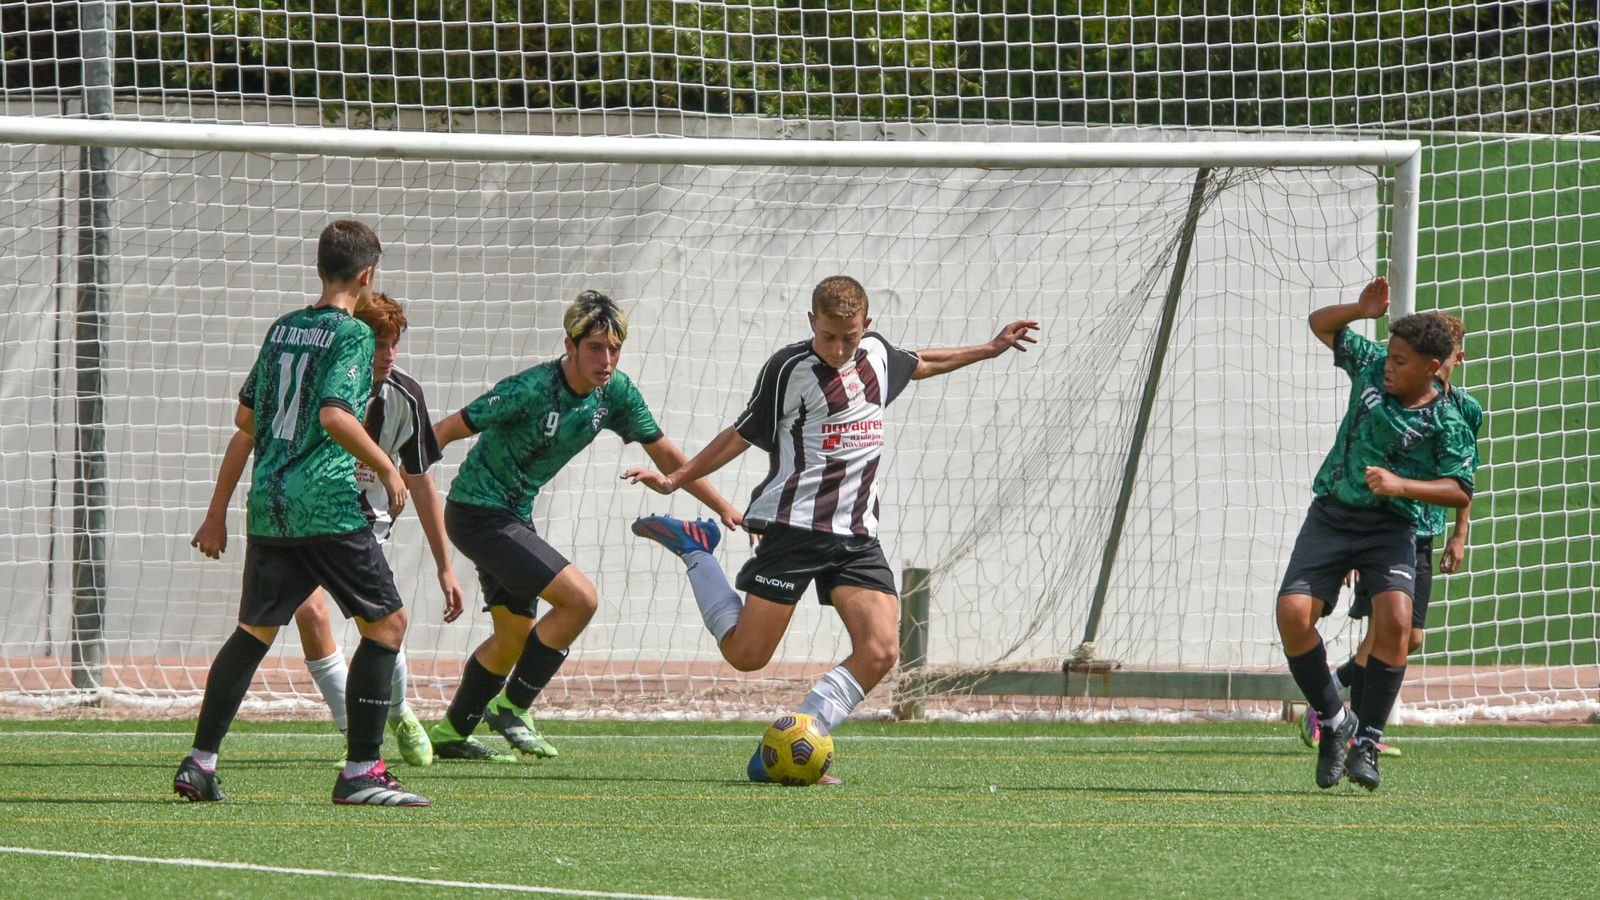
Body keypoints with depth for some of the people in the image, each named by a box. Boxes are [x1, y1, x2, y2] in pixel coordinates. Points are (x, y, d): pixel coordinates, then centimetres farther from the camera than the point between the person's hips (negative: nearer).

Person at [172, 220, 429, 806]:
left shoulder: (282, 328, 14)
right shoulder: (352, 333, -7)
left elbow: (246, 417, 19)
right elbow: (335, 415, -20)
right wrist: (385, 468, -10)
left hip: (268, 504, 7)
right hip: (326, 504, -7)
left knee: (255, 630, 17)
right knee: (386, 622, 0)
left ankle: (199, 763, 14)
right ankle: (360, 772, -6)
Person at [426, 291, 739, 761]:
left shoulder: (616, 392, -4)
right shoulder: (532, 389, -26)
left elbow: (666, 454, 6)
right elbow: (447, 431, -20)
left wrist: (724, 507, 1)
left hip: (513, 517, 8)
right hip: (476, 511, -8)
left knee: (515, 636, 18)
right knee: (581, 598, -17)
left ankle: (451, 733, 33)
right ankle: (512, 707, -6)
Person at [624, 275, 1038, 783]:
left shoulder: (877, 353, 9)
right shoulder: (790, 369, -7)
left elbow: (917, 365, 33)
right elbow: (743, 435, 5)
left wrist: (989, 350, 37)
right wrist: (675, 479, 4)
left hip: (858, 535, 5)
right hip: (794, 526, -5)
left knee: (880, 651, -15)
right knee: (746, 655, -3)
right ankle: (694, 549, 21)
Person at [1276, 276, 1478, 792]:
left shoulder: (1447, 424, -9)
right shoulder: (1370, 367, 2)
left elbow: (1460, 492, -12)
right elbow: (1322, 324, 14)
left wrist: (1401, 484, -25)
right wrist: (1361, 310, -7)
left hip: (1391, 526, -3)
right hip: (1331, 517, 3)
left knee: (1394, 618, -28)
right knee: (1292, 613, -16)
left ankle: (1366, 741, -13)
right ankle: (1334, 722, 6)